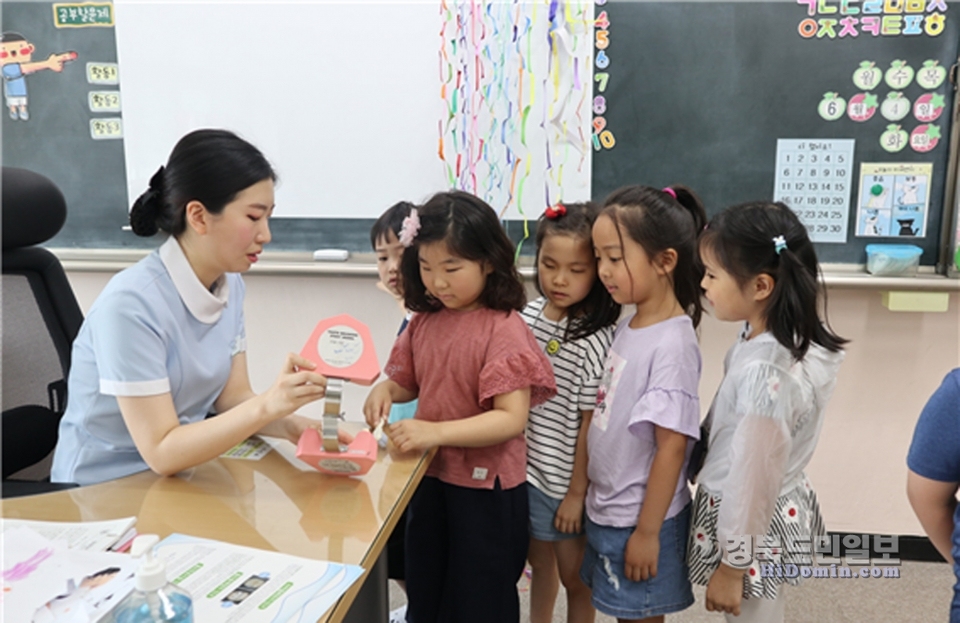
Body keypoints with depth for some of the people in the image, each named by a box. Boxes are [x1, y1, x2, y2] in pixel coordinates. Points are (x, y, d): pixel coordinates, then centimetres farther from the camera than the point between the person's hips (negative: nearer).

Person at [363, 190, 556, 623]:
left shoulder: (503, 329, -19)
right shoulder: (424, 321, 1)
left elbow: (511, 418, -24)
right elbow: (406, 382, 14)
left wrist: (437, 432, -32)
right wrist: (384, 391, -9)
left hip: (486, 489, -6)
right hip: (429, 479, 6)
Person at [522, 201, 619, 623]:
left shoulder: (599, 339, -21)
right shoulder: (528, 315, -2)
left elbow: (591, 425, -16)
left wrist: (577, 492, -11)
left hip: (565, 480, -5)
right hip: (523, 469, 6)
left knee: (574, 575, 16)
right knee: (539, 561, 25)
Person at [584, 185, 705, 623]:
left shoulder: (672, 345, -23)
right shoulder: (627, 327, 1)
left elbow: (672, 446, -21)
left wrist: (647, 532, -17)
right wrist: (596, 501, 12)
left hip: (638, 519, -7)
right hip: (606, 509, 7)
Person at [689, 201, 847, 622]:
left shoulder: (765, 374, -33)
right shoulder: (794, 336, -6)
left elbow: (751, 481, -25)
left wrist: (731, 566, -15)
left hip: (754, 526, -8)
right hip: (781, 511, 8)